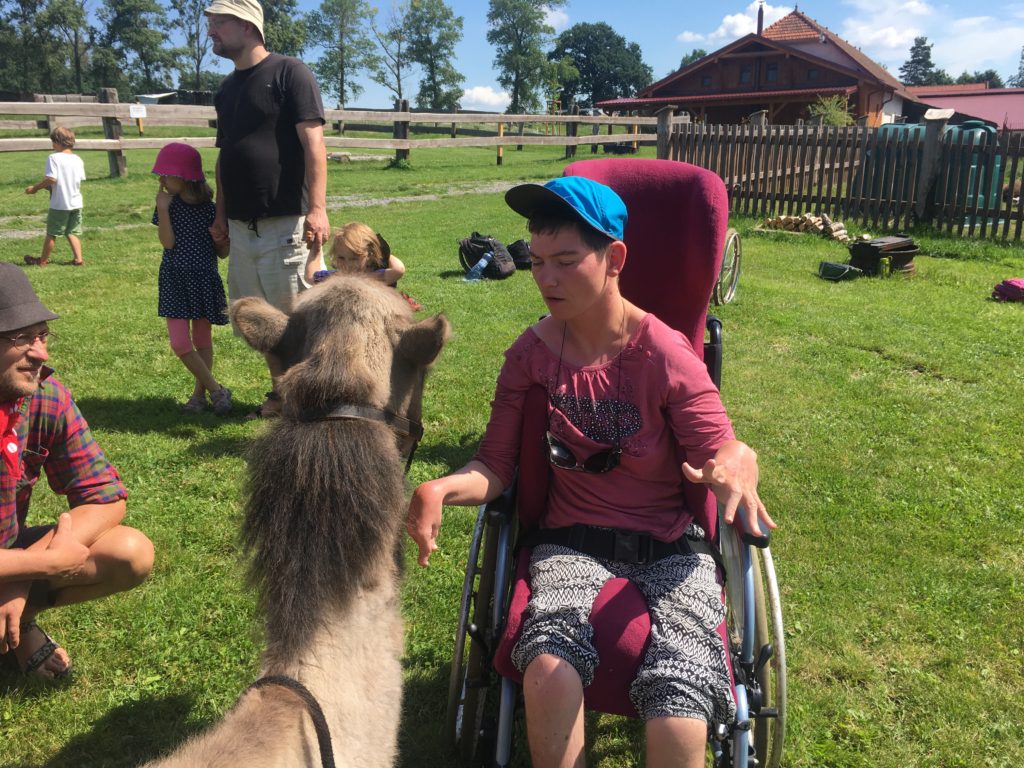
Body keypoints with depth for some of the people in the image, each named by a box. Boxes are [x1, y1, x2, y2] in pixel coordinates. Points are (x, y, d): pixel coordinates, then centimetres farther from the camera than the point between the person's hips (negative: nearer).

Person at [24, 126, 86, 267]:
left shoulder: (54, 158, -13)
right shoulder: (78, 159, 3)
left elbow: (51, 179, -20)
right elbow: (80, 180, 7)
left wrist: (35, 187, -6)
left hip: (59, 204, -5)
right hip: (76, 203, 5)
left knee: (51, 233, 7)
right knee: (72, 232, 13)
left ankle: (43, 260, 19)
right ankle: (78, 258, 4)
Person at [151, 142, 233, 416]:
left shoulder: (208, 208, -6)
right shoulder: (167, 204, -2)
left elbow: (223, 252, -1)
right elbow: (168, 242, -13)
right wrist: (163, 209, -18)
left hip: (203, 280, -1)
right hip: (175, 280, 2)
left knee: (203, 340, 9)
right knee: (180, 344, -5)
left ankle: (200, 392, 24)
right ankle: (217, 390, 6)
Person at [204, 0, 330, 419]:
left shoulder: (289, 73, -4)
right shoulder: (226, 89, 18)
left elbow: (313, 143, -12)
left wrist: (317, 208, -20)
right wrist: (221, 214, 18)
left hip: (286, 223, -7)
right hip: (242, 225, 8)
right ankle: (281, 393, 25)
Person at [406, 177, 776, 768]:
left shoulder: (668, 357, -8)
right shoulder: (533, 353, 0)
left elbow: (722, 454, -6)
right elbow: (496, 465, 0)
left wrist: (737, 464, -31)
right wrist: (441, 489, -21)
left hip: (669, 546, -1)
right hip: (573, 541, 1)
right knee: (549, 672, -32)